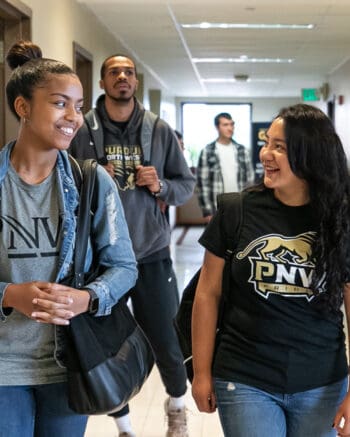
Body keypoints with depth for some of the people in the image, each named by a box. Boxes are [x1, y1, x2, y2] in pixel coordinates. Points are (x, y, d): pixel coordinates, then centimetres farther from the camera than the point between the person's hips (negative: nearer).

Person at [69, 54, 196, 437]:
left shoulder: (159, 130, 2)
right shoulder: (83, 131, -3)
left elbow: (186, 186, 7)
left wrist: (161, 186, -12)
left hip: (151, 257, 1)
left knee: (167, 345, 8)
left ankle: (177, 406, 39)